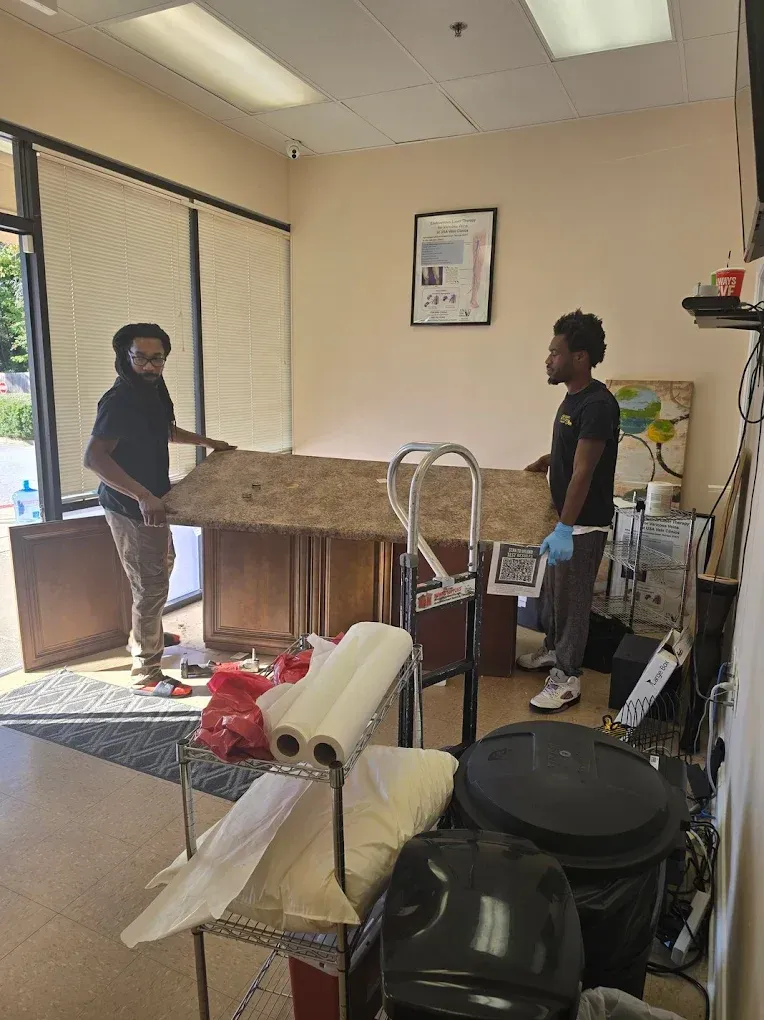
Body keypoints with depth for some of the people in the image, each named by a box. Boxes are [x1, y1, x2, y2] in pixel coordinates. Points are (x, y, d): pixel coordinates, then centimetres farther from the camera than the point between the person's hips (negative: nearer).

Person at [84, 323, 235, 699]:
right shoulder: (119, 400, -24)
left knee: (162, 567, 26)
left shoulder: (153, 392, 5)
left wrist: (207, 441, 26)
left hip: (151, 503, 10)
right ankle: (146, 675, 8)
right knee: (151, 587, -4)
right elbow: (93, 457, -34)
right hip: (131, 508, -10)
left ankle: (145, 636, 48)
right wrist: (142, 496, -42)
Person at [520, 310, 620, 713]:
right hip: (566, 518, 9)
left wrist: (565, 528, -28)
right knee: (552, 590, 21)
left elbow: (583, 472, -27)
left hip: (584, 523, -9)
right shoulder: (573, 398, 7)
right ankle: (553, 649, 40)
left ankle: (568, 678, 15)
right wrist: (531, 469, 21)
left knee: (571, 598, 1)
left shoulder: (598, 404, -23)